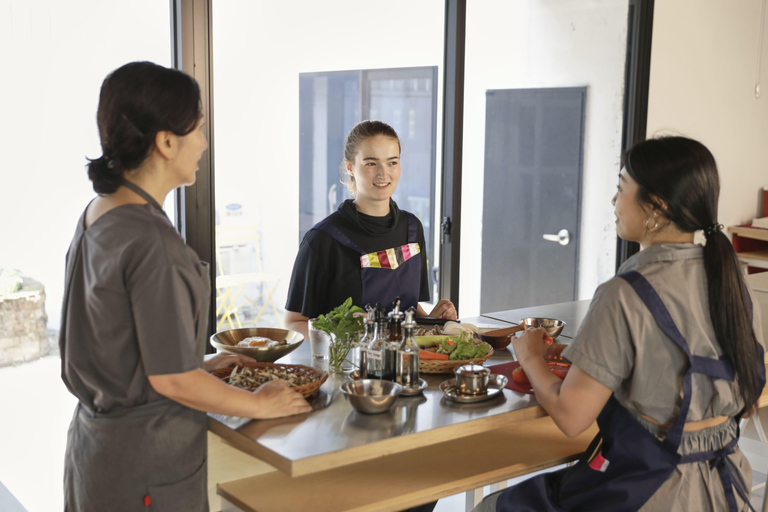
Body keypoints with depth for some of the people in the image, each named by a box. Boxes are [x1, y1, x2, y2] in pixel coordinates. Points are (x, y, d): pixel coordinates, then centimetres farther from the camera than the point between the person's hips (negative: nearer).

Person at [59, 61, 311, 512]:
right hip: (145, 464, -9)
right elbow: (172, 379, -21)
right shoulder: (150, 239, -25)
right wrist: (260, 404, -7)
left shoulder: (97, 214, 3)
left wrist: (201, 366, 16)